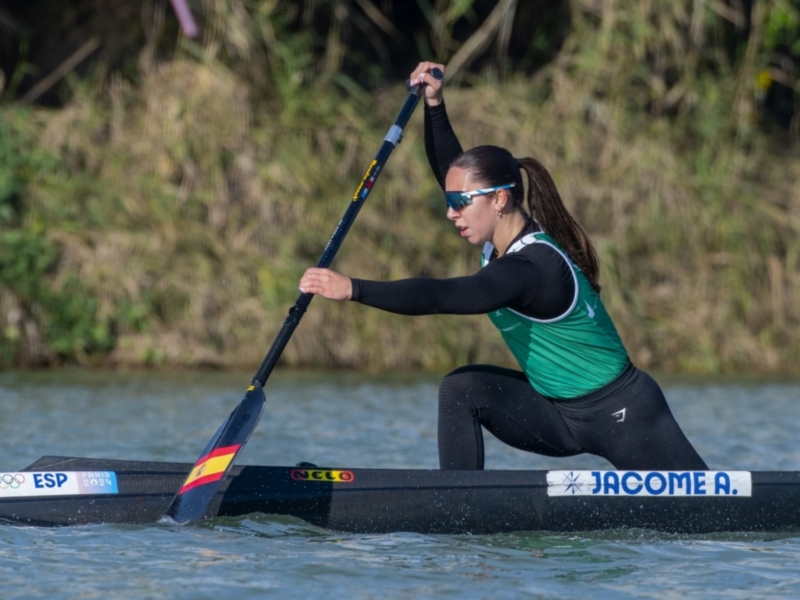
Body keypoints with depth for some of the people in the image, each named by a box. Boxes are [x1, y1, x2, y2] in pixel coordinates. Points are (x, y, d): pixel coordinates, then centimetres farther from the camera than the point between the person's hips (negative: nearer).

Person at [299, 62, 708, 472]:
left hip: (621, 414, -8)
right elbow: (452, 171, 11)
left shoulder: (532, 268, -28)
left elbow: (439, 297, -39)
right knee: (461, 389, -11)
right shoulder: (505, 240, -1)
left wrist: (353, 289, -43)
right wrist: (434, 104, 2)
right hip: (559, 412, 8)